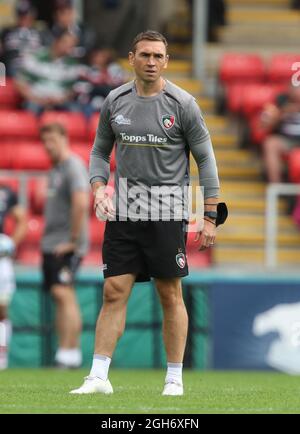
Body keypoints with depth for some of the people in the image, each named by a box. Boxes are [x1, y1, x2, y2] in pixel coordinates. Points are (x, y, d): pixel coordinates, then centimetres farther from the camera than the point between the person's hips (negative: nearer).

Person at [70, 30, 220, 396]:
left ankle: (174, 379, 9)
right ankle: (98, 376, -3)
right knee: (114, 293, -3)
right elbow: (100, 150, 17)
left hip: (167, 212, -3)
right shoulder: (115, 101, 6)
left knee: (170, 296, 1)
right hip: (123, 211, 3)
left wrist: (209, 217, -4)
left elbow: (205, 159, 0)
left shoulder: (182, 104, -4)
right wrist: (99, 186, -4)